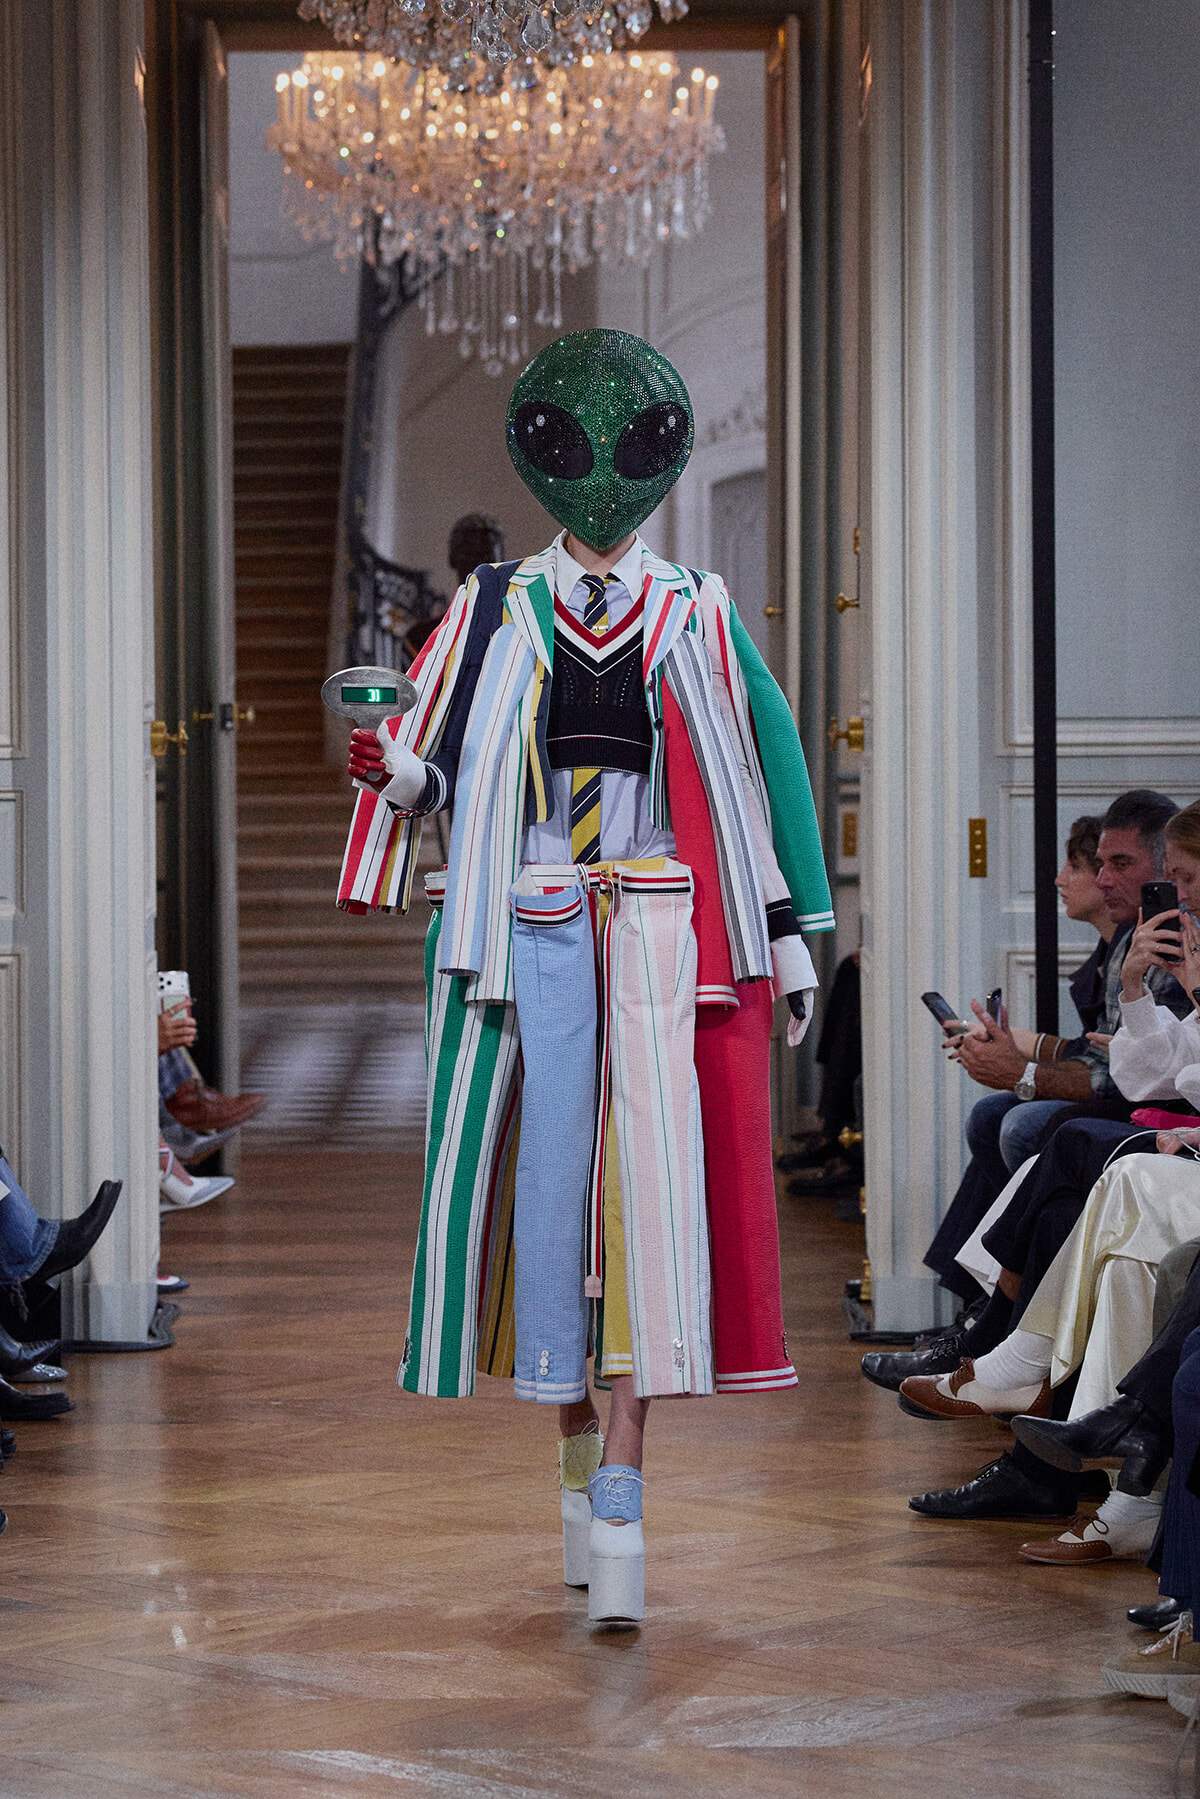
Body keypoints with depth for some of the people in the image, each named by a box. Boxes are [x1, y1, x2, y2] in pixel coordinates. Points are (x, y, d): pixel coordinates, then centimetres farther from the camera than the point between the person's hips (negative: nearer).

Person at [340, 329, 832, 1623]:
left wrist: (791, 933, 11)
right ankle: (582, 1466, 14)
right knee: (547, 1182, -2)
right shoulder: (494, 609, 11)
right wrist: (396, 768, -12)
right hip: (529, 925, 1)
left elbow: (762, 772, 13)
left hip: (661, 930, -1)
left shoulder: (698, 617, 11)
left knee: (654, 1174, -12)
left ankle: (621, 1493, -15)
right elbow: (426, 758, 11)